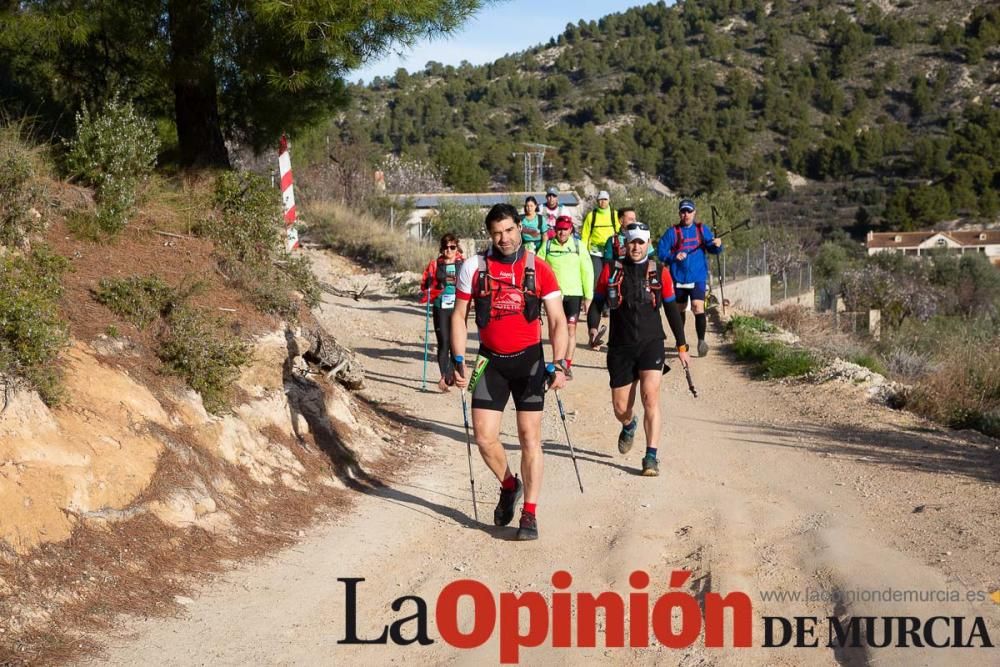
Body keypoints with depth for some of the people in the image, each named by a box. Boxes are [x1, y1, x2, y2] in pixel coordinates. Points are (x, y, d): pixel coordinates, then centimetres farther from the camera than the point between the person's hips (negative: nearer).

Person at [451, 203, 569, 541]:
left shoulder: (538, 269, -5)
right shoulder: (474, 267, -2)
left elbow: (557, 320, -5)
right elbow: (458, 315, 4)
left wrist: (558, 364, -17)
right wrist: (459, 361, -5)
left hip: (528, 360, -1)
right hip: (491, 361, 1)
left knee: (529, 437, -1)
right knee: (484, 436, -3)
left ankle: (529, 514, 6)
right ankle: (509, 486, 27)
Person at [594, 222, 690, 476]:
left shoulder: (660, 272, 2)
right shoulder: (611, 270, 2)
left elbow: (672, 309, 8)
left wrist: (681, 346, 9)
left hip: (651, 343, -1)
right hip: (620, 347, 1)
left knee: (650, 397, -17)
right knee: (620, 408, 6)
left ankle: (651, 457, -13)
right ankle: (629, 426, 43)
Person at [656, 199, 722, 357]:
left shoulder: (702, 230, 5)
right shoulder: (672, 232, 1)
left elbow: (712, 248, 1)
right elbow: (661, 252, -1)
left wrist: (717, 245, -21)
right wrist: (674, 256, -18)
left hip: (698, 277, -1)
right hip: (679, 278, 1)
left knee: (698, 306, -18)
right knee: (680, 308, 14)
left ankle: (701, 340, -18)